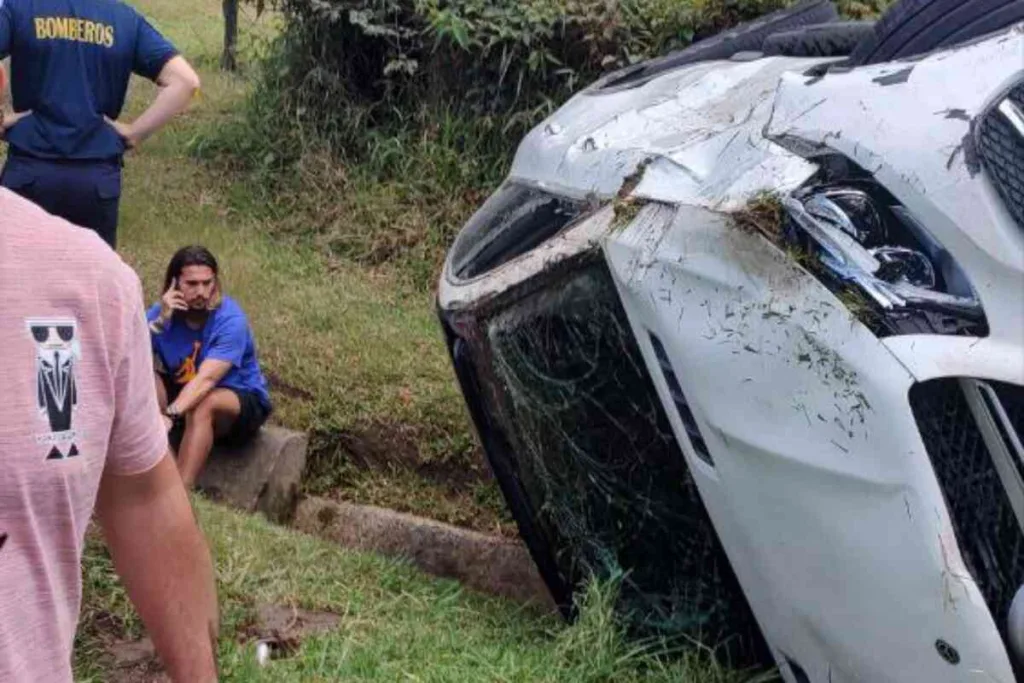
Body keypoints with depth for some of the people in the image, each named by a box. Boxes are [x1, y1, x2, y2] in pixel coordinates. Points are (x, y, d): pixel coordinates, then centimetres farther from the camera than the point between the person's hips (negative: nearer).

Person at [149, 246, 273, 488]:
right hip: (183, 396, 5)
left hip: (242, 401, -5)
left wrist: (170, 416, -50)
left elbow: (205, 380, -35)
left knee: (203, 405, -37)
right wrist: (159, 321, -33)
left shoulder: (230, 319, -25)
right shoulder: (162, 311, -11)